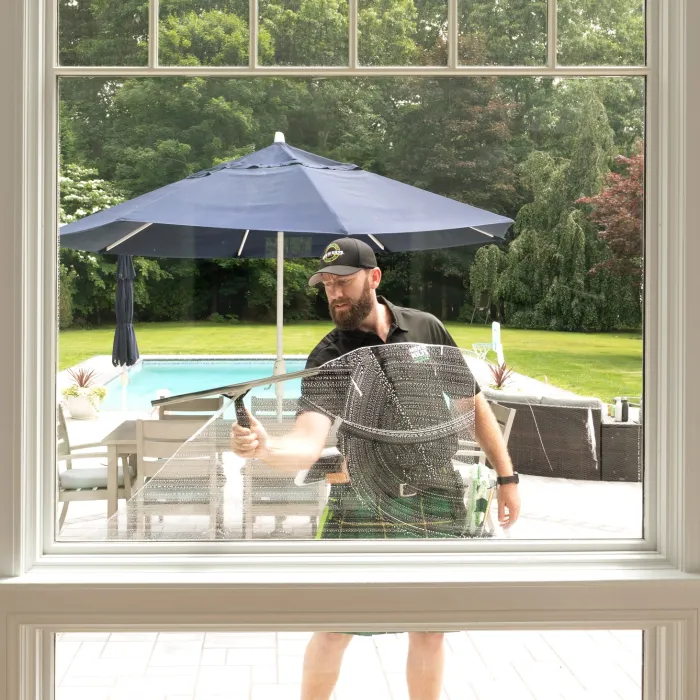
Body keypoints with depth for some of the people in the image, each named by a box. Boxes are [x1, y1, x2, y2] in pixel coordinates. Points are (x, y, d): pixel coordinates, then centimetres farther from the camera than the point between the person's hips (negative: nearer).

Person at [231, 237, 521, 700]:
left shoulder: (426, 329, -3)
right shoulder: (327, 359, -12)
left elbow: (472, 401, 6)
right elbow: (308, 446, -26)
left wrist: (506, 475, 5)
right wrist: (265, 448, -48)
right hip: (359, 503, -2)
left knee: (428, 628, 11)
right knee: (335, 628, 4)